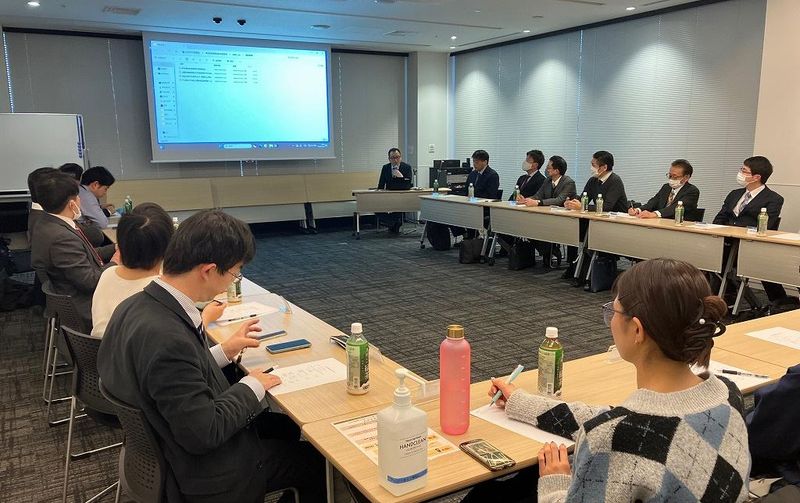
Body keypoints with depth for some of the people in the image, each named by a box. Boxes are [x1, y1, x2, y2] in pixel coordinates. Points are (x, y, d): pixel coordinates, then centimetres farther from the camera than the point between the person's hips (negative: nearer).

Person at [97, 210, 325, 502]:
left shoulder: (136, 306, -8)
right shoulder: (168, 339, -36)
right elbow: (204, 434, -29)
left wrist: (223, 352, 4)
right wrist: (252, 387, -15)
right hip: (212, 475, -8)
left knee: (288, 427, 26)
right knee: (320, 461, 11)